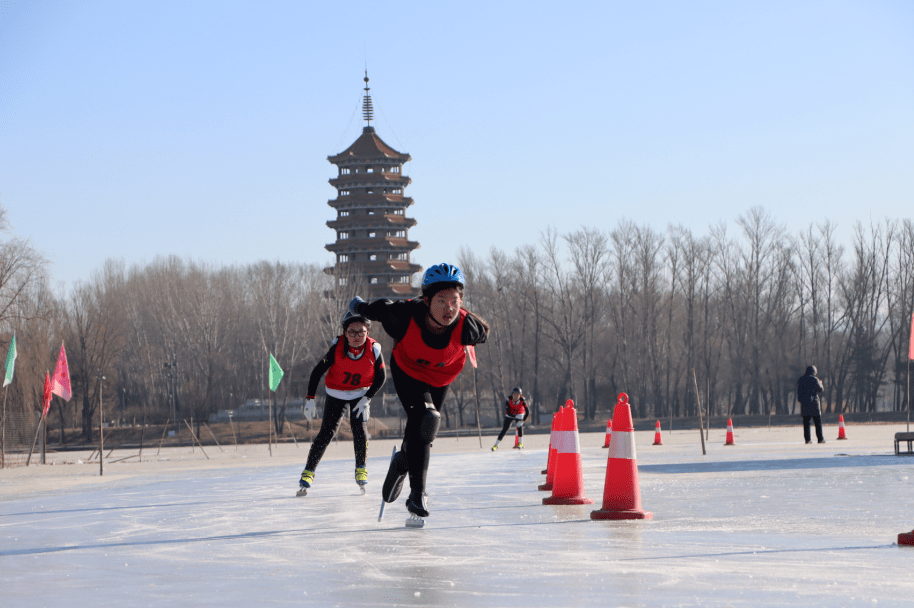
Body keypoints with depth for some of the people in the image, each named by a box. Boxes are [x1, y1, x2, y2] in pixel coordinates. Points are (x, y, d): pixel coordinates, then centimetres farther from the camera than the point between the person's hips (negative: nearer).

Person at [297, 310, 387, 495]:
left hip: (361, 393, 1)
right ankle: (308, 472, -3)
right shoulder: (337, 347, -23)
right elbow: (318, 371, -15)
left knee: (359, 429, -15)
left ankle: (361, 469, 6)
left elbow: (381, 377, -6)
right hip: (336, 394, -1)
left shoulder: (374, 349, -19)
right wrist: (310, 399, -18)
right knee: (327, 431, -9)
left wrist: (366, 399, -13)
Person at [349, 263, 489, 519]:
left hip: (441, 377, 3)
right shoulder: (405, 315, -39)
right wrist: (359, 306, 5)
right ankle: (417, 493, -17)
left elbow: (483, 332, -10)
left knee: (421, 430, 15)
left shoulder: (467, 327, -36)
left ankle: (402, 462, 49)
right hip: (407, 371, -3)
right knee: (425, 419, -24)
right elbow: (376, 309, -16)